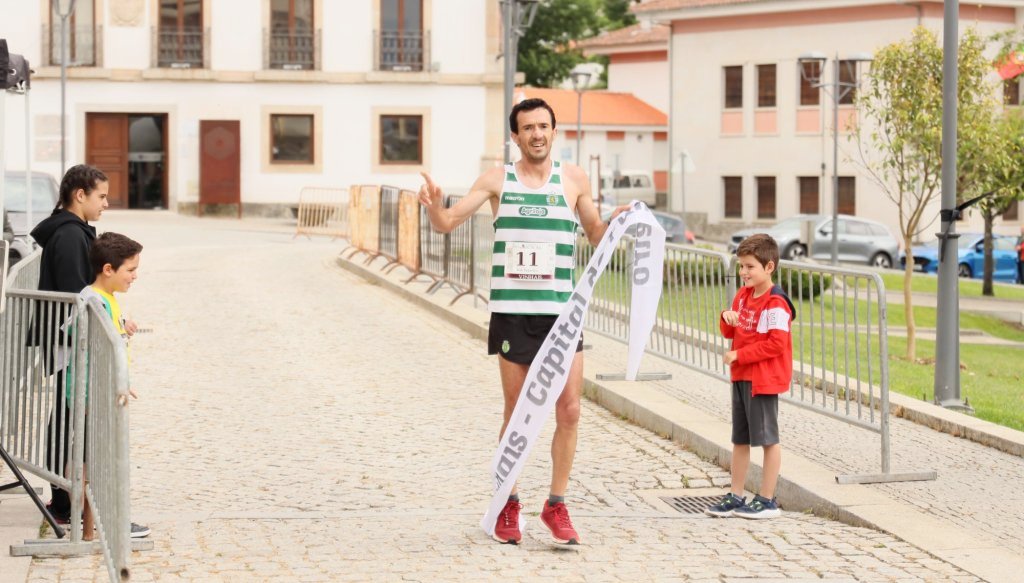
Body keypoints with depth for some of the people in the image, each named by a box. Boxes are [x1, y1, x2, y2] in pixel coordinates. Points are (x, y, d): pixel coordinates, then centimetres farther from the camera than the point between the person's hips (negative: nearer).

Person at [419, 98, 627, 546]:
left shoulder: (573, 179, 7)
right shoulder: (498, 180, 4)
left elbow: (596, 236, 16)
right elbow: (447, 222, 3)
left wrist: (615, 220, -6)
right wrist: (434, 205, -20)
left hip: (562, 311, 1)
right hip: (512, 312, -1)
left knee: (569, 411, -4)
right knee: (516, 414, 4)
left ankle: (556, 506, 8)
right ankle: (508, 507, 17)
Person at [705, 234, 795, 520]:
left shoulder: (775, 303, -17)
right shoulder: (743, 295, 9)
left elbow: (776, 344, -23)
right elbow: (729, 332, 17)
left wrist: (739, 355, -19)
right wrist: (727, 317, -6)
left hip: (764, 379, -9)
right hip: (741, 376, 9)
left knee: (767, 438, 1)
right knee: (740, 439, 13)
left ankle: (767, 501, 8)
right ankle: (736, 497, 20)